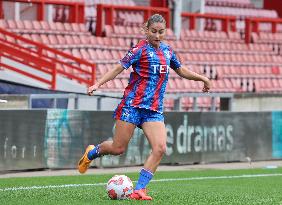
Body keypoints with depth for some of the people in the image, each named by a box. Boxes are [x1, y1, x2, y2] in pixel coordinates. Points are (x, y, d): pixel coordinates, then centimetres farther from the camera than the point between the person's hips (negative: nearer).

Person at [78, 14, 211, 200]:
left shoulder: (167, 50, 12)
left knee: (160, 148, -15)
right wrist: (98, 84, -20)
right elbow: (118, 69, -9)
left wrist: (203, 78, 25)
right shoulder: (140, 49, -7)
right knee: (118, 149, -1)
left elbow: (181, 70, 29)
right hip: (133, 105, -5)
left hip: (154, 110, 5)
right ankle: (92, 152, 32)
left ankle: (139, 190, -10)